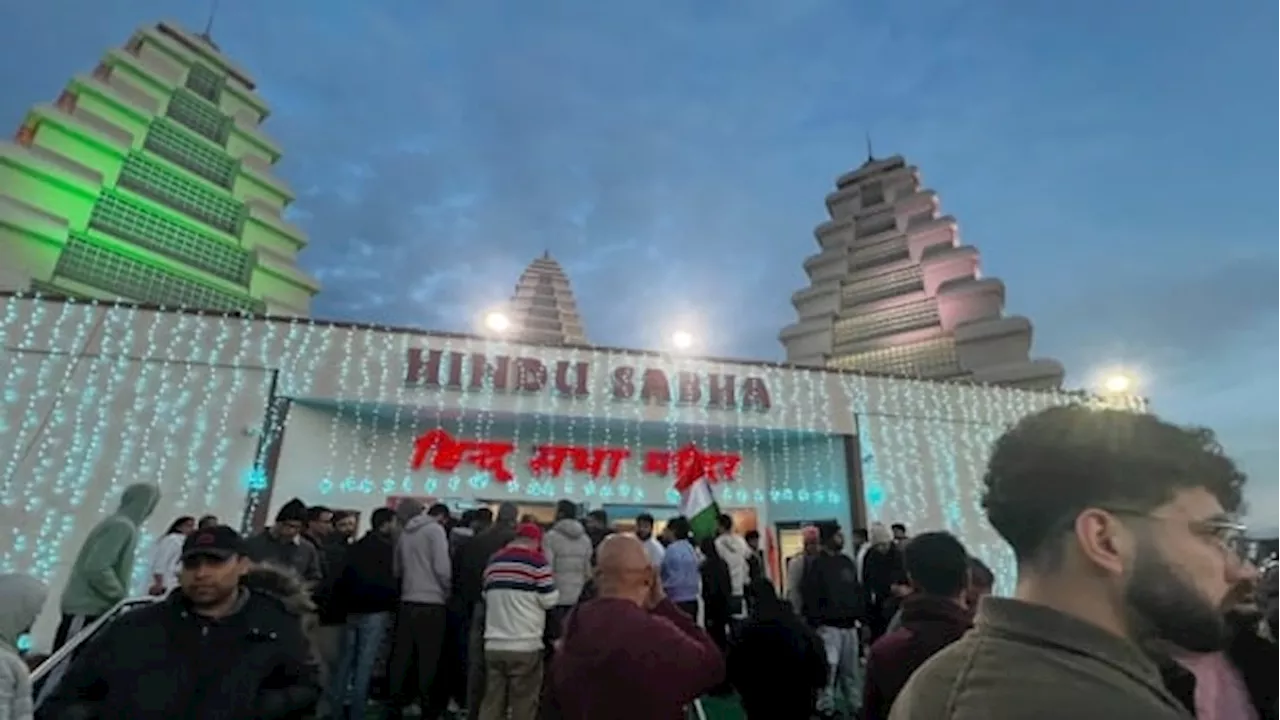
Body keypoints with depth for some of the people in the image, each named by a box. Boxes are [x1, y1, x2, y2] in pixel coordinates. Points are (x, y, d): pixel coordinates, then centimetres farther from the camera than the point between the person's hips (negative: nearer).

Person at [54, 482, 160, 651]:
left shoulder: (119, 523, 10)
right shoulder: (123, 526, -18)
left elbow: (99, 565, 16)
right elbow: (96, 568, -25)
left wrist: (120, 596, 11)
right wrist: (121, 596, -15)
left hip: (89, 607, 9)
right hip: (88, 609, -9)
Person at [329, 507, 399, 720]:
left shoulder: (356, 546, 13)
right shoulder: (386, 547, -10)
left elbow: (342, 578, 15)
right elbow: (388, 580, -14)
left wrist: (341, 605, 21)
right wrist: (393, 603, 0)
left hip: (351, 610, 7)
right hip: (375, 611, -7)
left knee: (345, 661, 14)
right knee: (365, 663, -3)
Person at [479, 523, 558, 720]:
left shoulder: (493, 561, 10)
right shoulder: (537, 561, -9)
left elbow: (487, 596, 19)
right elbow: (549, 600, -8)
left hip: (494, 645, 6)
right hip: (525, 646, -6)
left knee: (492, 702, 13)